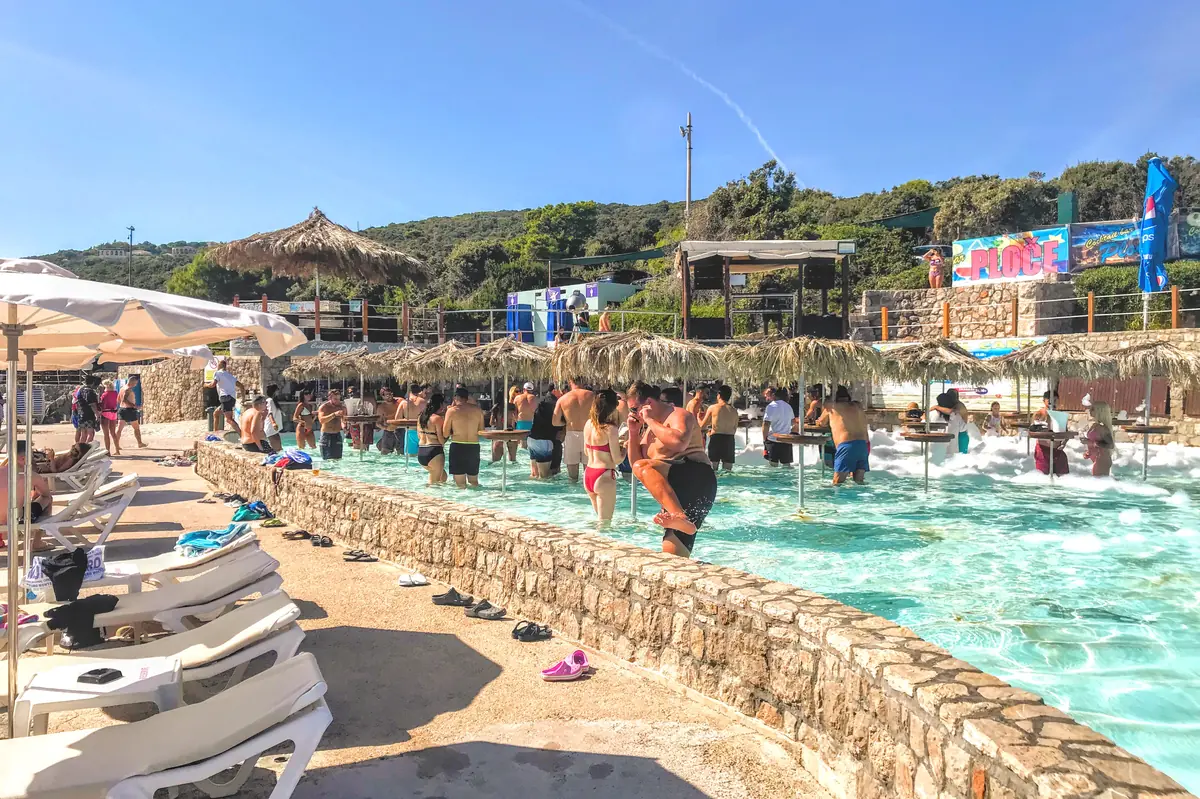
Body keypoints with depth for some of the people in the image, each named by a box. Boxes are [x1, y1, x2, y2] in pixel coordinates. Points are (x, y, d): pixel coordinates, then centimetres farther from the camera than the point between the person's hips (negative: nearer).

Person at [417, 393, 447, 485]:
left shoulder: (421, 417, 12)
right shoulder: (438, 418, -12)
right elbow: (441, 438, -13)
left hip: (420, 452, 8)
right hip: (434, 452, -8)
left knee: (443, 477, 23)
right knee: (435, 480, 4)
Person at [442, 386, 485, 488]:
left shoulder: (452, 411, -7)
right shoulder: (477, 409, 3)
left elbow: (445, 434, -5)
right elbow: (481, 430, 11)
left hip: (458, 446, -3)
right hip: (474, 446, 4)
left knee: (460, 484, 3)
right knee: (474, 482, 18)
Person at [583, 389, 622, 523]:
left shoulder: (588, 424, 6)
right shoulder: (610, 429, -15)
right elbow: (617, 459, -13)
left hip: (588, 475, 8)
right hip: (604, 476, -7)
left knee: (601, 519, 23)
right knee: (604, 522, 1)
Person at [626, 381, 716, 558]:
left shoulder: (678, 415, -2)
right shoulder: (649, 429, 24)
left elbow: (679, 443, -25)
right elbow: (635, 462, 22)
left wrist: (650, 420, -14)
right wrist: (633, 433, 11)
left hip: (697, 479, -9)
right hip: (676, 493, 9)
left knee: (643, 468, -31)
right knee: (673, 552, 2)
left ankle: (679, 516, -45)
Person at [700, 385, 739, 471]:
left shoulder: (712, 408, -2)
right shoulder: (734, 411, 7)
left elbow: (702, 426, 3)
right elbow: (735, 429, 12)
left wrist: (698, 417, 23)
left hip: (715, 439, -3)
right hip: (730, 440, 3)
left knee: (712, 469, 2)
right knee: (728, 469, 9)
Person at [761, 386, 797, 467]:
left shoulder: (771, 407, -11)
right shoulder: (788, 406, 11)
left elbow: (766, 424, -16)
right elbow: (794, 422, 22)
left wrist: (764, 439, -9)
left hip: (773, 440, -6)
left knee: (773, 465, -2)